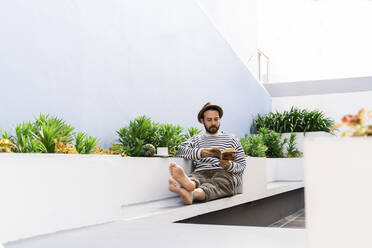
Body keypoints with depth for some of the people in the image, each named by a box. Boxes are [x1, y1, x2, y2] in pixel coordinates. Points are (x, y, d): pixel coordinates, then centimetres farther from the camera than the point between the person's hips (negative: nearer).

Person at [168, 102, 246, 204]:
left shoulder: (231, 139, 25)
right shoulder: (196, 139, 27)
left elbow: (242, 165, 15)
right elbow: (180, 150, 4)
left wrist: (230, 166, -10)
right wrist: (200, 152, -15)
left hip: (225, 174, -1)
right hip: (201, 173, 1)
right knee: (193, 178, -36)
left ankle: (193, 194, -69)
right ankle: (189, 184, -73)